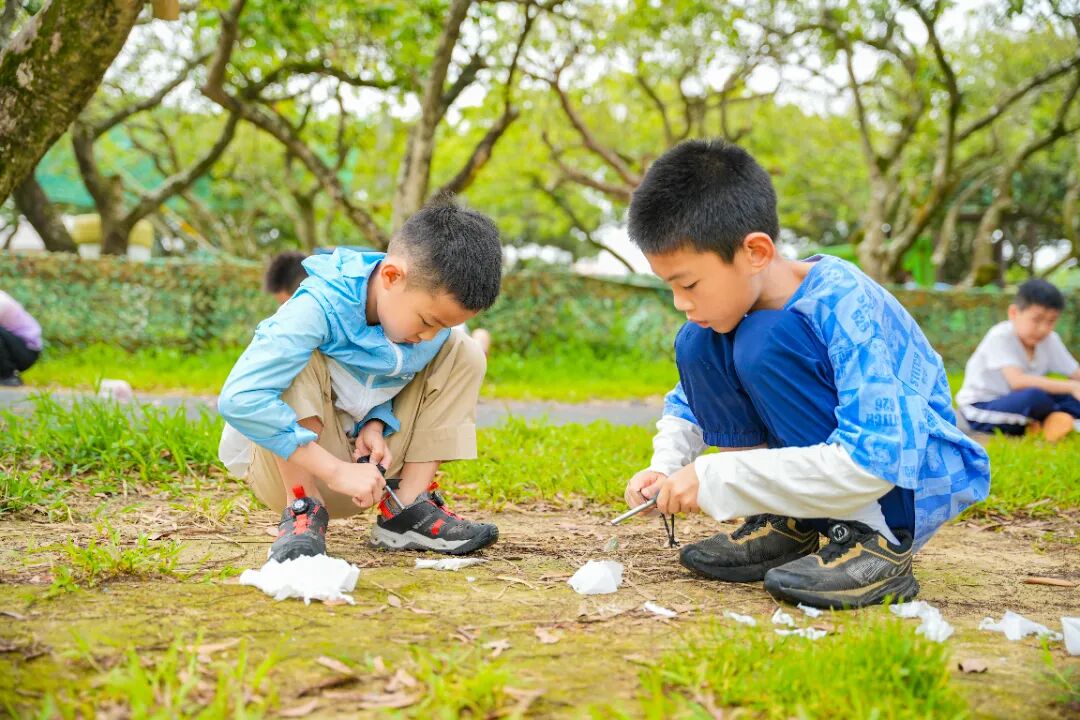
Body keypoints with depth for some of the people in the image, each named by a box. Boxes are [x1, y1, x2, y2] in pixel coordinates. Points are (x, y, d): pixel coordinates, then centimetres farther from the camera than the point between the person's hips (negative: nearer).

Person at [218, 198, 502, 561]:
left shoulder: (432, 308, -9)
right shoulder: (319, 307, -30)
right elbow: (240, 398, -39)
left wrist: (376, 423, -15)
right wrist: (337, 472, -37)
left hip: (366, 462, 6)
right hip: (289, 463, -6)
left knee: (463, 352, -4)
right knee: (303, 361, -31)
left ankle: (408, 508, -7)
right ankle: (302, 508, -21)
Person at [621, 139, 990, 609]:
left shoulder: (842, 305, -27)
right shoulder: (730, 305, -4)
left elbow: (872, 462, -36)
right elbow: (688, 401, 14)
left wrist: (713, 479, -32)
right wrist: (665, 467, -7)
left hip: (924, 481, -8)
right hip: (836, 476, 8)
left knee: (766, 340, -28)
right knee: (698, 345, -6)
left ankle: (871, 540, -22)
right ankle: (787, 525, -3)